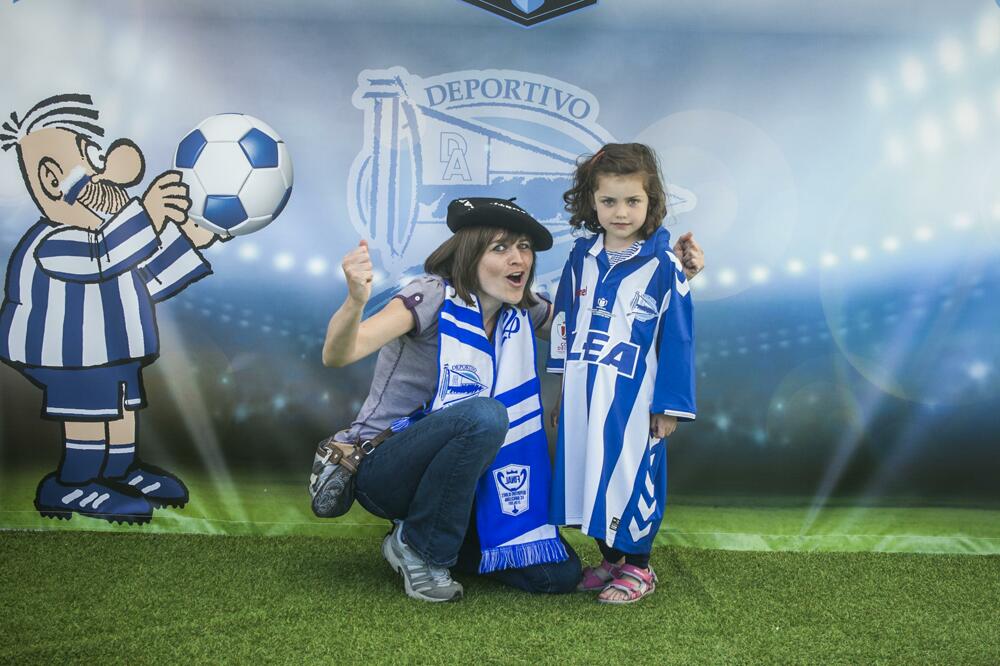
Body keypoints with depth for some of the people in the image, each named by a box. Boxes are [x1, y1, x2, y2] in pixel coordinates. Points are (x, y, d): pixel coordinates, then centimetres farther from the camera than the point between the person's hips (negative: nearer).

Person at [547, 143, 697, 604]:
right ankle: (609, 559, 29)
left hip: (632, 397, -5)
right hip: (582, 392, 5)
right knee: (590, 472, 12)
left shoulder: (663, 265, -8)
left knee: (631, 476, 3)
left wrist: (669, 406, -8)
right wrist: (563, 390, 14)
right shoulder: (581, 258, 5)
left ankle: (637, 567, 21)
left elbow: (676, 338, -7)